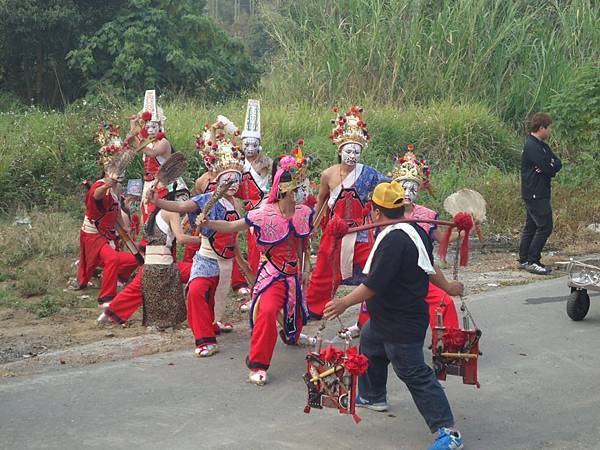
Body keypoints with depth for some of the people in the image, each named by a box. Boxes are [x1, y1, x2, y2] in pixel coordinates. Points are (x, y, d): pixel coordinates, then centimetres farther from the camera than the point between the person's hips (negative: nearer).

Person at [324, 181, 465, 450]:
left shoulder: (393, 241, -26)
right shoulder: (415, 231, 4)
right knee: (370, 346, 29)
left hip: (402, 325, -10)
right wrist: (446, 286, 35)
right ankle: (372, 397, 50)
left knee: (414, 373, -7)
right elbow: (428, 266, 19)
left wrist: (344, 303, -21)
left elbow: (374, 285, -28)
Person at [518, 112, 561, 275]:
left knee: (531, 226, 13)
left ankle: (524, 260, 19)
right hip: (536, 194, -10)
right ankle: (532, 262, -7)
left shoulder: (542, 146, 16)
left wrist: (552, 166, -11)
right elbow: (549, 169, -21)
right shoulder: (532, 147, -18)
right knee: (545, 227, -10)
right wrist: (552, 166, -1)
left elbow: (558, 162, 9)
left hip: (537, 194, 10)